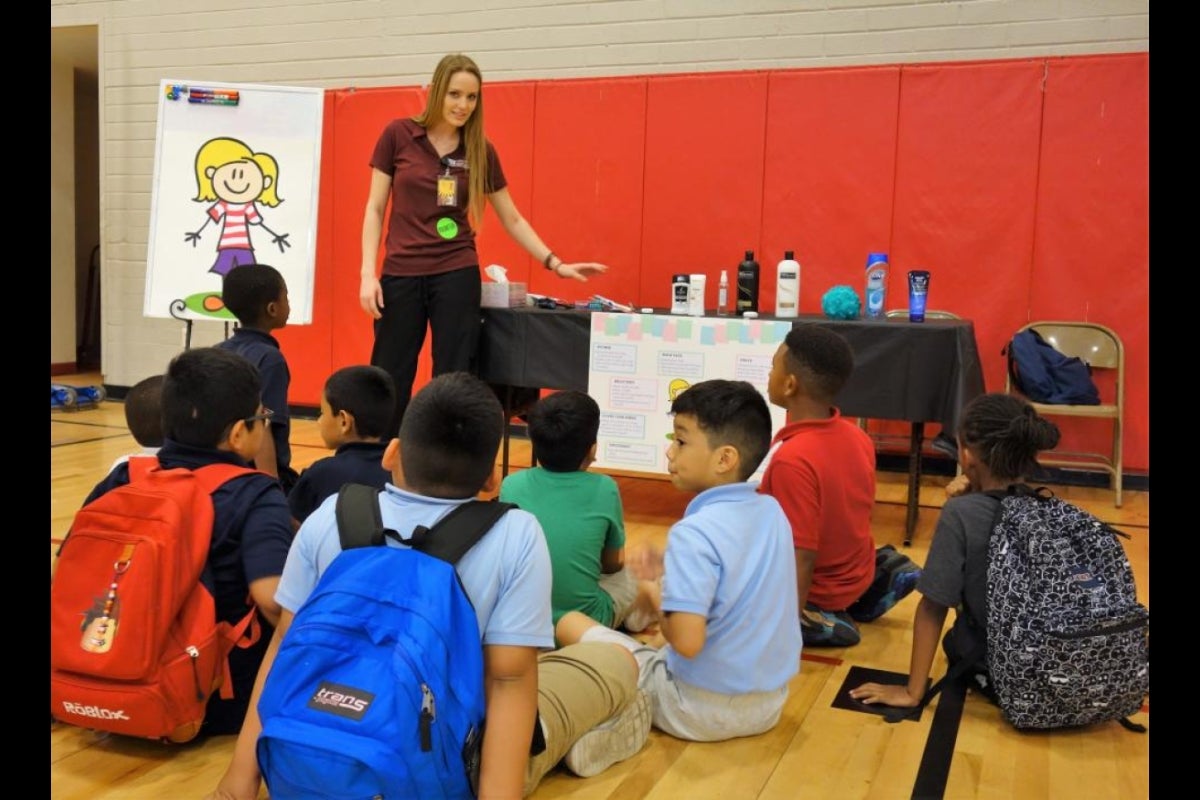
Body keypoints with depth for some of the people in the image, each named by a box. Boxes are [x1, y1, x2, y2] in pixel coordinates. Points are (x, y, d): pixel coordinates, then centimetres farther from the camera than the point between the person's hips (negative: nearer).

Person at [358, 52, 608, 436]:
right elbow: (375, 209, 1)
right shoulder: (398, 135, -1)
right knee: (389, 381, 4)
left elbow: (512, 219, 10)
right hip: (401, 274, -1)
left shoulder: (481, 151, 3)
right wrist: (368, 272, -7)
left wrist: (555, 263, 2)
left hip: (457, 275, 1)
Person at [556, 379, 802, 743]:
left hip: (703, 708, -7)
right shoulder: (773, 512, -1)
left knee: (569, 622, 5)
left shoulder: (694, 533, -24)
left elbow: (687, 641, -29)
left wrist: (655, 594, -10)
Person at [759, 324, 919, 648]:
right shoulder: (858, 437, -9)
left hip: (819, 586, -7)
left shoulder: (792, 460, -33)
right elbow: (842, 515, 5)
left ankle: (817, 621, -6)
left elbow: (802, 560, -31)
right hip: (856, 571, 8)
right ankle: (877, 584, 18)